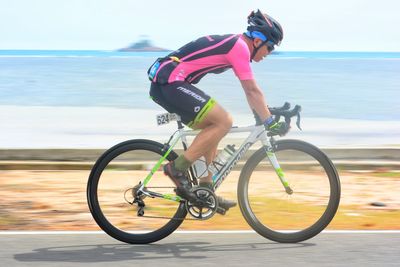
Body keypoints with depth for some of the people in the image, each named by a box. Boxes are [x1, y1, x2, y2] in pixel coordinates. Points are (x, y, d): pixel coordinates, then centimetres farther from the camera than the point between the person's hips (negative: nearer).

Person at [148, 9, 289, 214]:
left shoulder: (233, 44, 21)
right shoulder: (240, 47, -9)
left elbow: (249, 90, 28)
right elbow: (252, 90, -10)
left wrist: (261, 115, 28)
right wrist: (271, 123, -5)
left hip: (162, 83, 11)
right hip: (171, 83, -11)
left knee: (213, 127, 15)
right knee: (223, 122, -13)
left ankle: (205, 190, 15)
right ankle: (178, 168, -11)